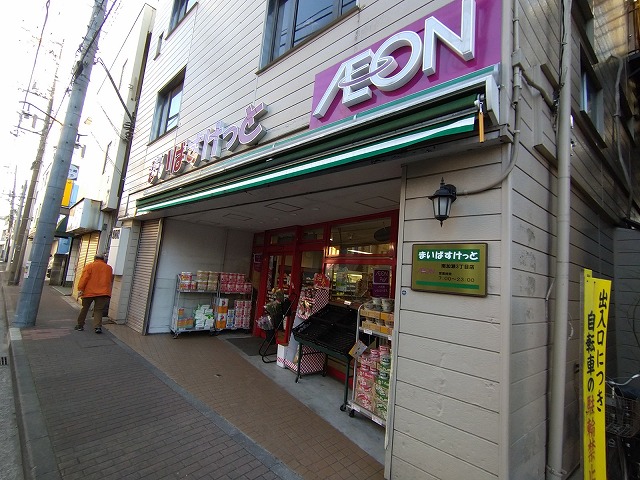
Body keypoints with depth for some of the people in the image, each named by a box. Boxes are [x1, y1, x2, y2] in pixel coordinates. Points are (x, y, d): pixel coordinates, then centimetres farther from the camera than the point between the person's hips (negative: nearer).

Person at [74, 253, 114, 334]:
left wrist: (80, 289, -6)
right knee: (98, 310, 2)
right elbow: (111, 280, 18)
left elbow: (84, 278, -5)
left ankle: (80, 325, 24)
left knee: (84, 309, 15)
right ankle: (98, 326, -12)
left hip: (89, 292, -1)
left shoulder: (89, 266, 4)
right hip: (103, 292, 1)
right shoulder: (109, 268, 12)